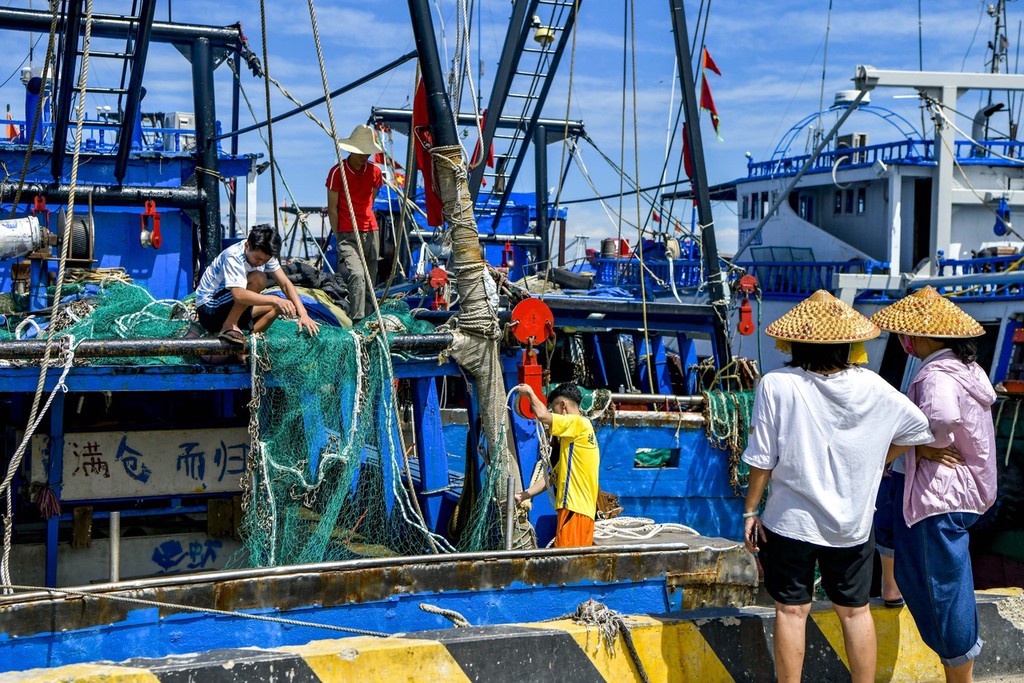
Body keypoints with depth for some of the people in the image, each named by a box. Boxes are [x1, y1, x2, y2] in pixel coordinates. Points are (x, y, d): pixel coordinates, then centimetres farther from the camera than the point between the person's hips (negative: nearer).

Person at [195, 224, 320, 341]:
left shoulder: (265, 254, -5)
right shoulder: (233, 257, -27)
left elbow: (285, 284, -5)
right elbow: (239, 295, -40)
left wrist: (303, 314, -18)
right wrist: (275, 300, -46)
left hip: (232, 308, 9)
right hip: (209, 310, -8)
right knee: (258, 279, -25)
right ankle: (229, 326, -20)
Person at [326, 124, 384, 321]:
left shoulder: (374, 172, 8)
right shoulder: (337, 172, -6)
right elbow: (332, 209, -2)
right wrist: (338, 236, -2)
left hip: (371, 232, 5)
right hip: (347, 234, -5)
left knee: (370, 280, 4)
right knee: (357, 275, -23)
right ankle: (356, 320, -23)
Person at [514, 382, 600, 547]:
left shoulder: (579, 423, -4)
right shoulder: (573, 438, 27)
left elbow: (543, 415, -17)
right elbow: (553, 476, 27)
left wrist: (530, 393, 2)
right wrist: (523, 495, 23)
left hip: (575, 509, -10)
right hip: (584, 510, 10)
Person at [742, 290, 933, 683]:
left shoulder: (777, 386, -16)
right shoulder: (873, 388, -7)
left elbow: (762, 460, -12)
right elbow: (919, 429, 5)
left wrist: (750, 511, -1)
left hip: (791, 522, -2)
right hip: (853, 524, 3)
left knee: (791, 611, 9)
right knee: (855, 611, 15)